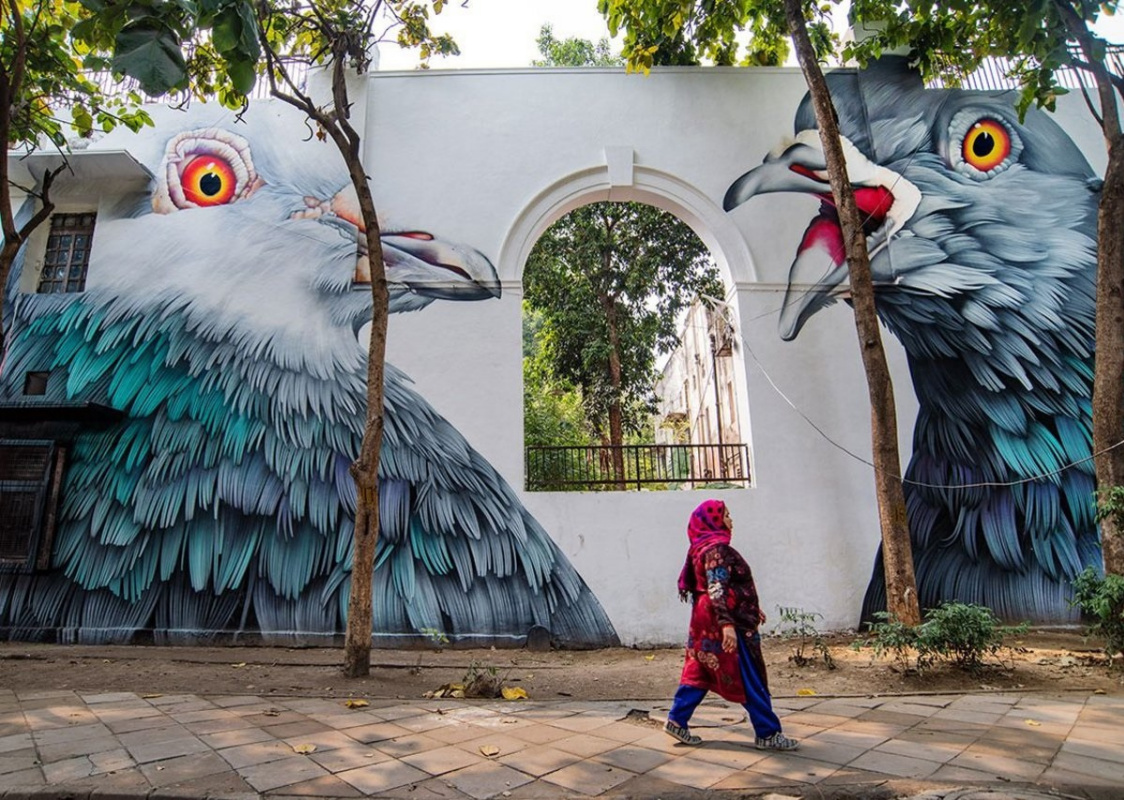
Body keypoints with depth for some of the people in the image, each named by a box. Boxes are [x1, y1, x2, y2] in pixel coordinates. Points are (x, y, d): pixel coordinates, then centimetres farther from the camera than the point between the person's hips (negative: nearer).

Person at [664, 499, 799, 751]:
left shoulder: (709, 547, 15)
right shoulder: (716, 549, -17)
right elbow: (716, 590, -26)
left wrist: (752, 608, 29)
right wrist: (727, 624, -32)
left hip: (708, 622, 10)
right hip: (722, 622, -10)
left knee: (699, 672, 12)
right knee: (751, 679, 1)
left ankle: (676, 720, 15)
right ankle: (767, 734, 12)